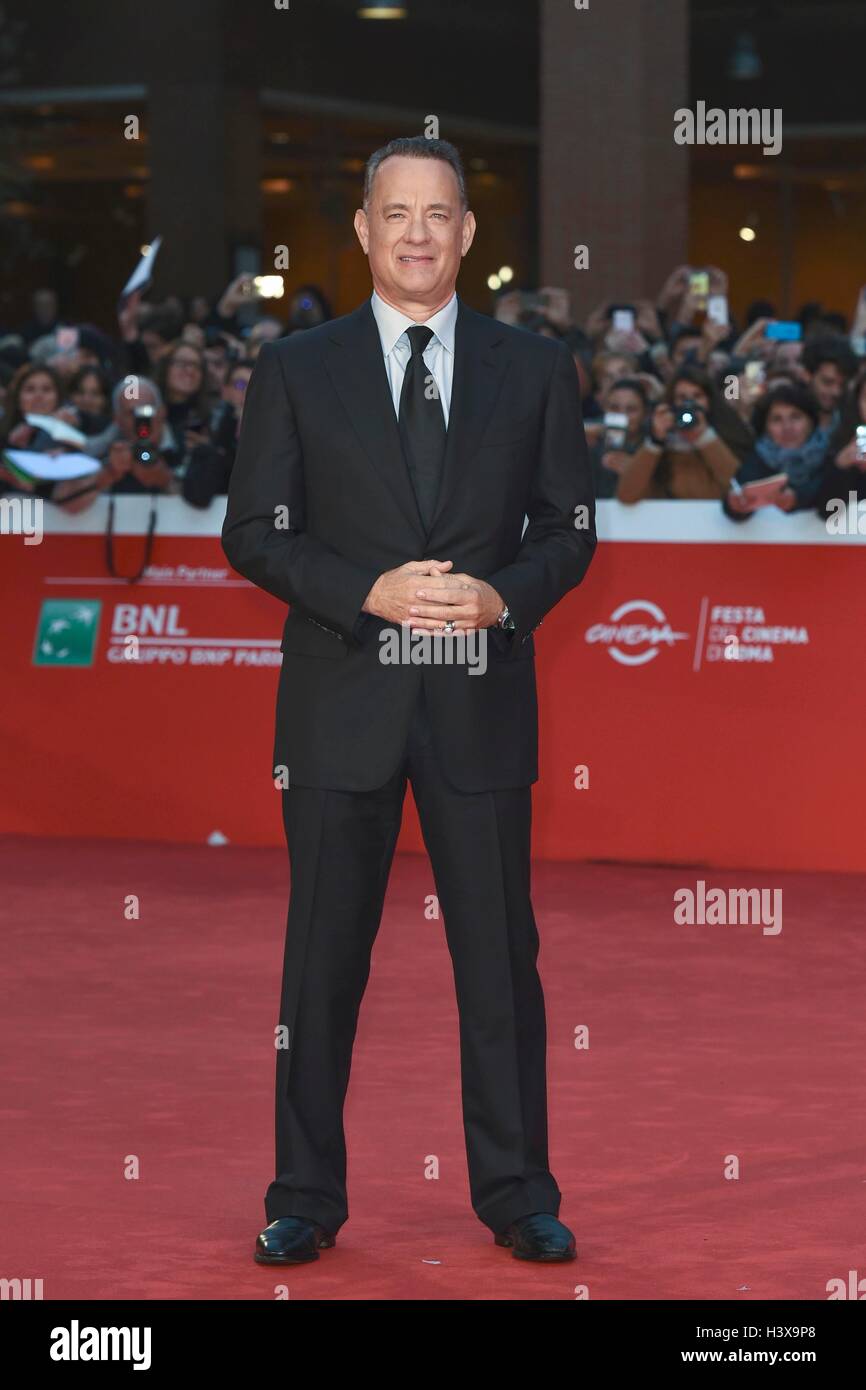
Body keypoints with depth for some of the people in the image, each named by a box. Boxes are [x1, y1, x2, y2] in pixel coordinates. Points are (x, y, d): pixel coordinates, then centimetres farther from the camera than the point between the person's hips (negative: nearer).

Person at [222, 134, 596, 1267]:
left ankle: (516, 1192, 14)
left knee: (501, 953, 4)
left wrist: (500, 597, -12)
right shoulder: (297, 369, 4)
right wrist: (371, 593, -14)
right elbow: (253, 534, 1)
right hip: (341, 705, -1)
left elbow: (570, 528, 8)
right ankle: (306, 1196, 13)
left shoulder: (534, 369, 8)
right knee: (323, 957, 4)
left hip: (482, 704, 1)